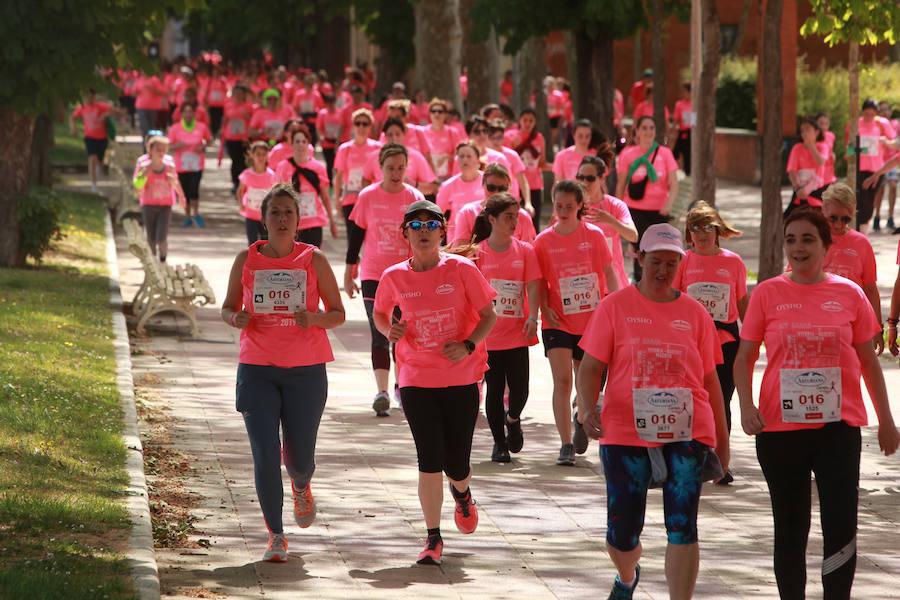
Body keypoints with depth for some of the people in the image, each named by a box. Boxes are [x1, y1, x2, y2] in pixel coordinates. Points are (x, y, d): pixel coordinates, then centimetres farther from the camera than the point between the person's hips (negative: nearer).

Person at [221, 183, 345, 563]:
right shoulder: (247, 259, 3)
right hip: (257, 370, 0)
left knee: (300, 456, 3)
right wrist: (236, 318, -11)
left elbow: (338, 314, 5)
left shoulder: (313, 260, 0)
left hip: (306, 371, 0)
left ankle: (301, 487, 41)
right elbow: (228, 307, 12)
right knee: (264, 456, -8)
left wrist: (314, 318, -17)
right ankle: (275, 536, 4)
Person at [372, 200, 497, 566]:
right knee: (429, 460, -8)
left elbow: (489, 316, -1)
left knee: (457, 464, 3)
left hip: (462, 379, -1)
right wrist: (389, 330, -5)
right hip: (416, 381, 1)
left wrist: (468, 345, -18)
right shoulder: (395, 277, -1)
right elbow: (379, 313, 17)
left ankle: (461, 494, 40)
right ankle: (433, 538, 5)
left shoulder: (461, 269, -6)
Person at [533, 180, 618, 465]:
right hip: (558, 322, -1)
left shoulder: (594, 235, -2)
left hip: (592, 320, 1)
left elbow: (609, 273, 2)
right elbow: (541, 280, 5)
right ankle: (566, 445, -11)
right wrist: (545, 308, -11)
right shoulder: (543, 241, 0)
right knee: (562, 380, -13)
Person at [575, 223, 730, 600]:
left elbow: (709, 380, 14)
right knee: (622, 535, 6)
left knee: (683, 529, -10)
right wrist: (588, 409, -19)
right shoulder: (615, 307, 3)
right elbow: (591, 368, 0)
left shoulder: (694, 314, 9)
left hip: (686, 434, 1)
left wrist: (721, 439, 15)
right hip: (625, 433, -1)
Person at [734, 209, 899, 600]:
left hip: (838, 425, 0)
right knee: (790, 527, 10)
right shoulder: (768, 294, 1)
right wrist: (746, 405, -13)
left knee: (841, 527, -7)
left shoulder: (849, 294, 3)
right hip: (779, 427, 0)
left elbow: (868, 361, 10)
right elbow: (745, 357, 3)